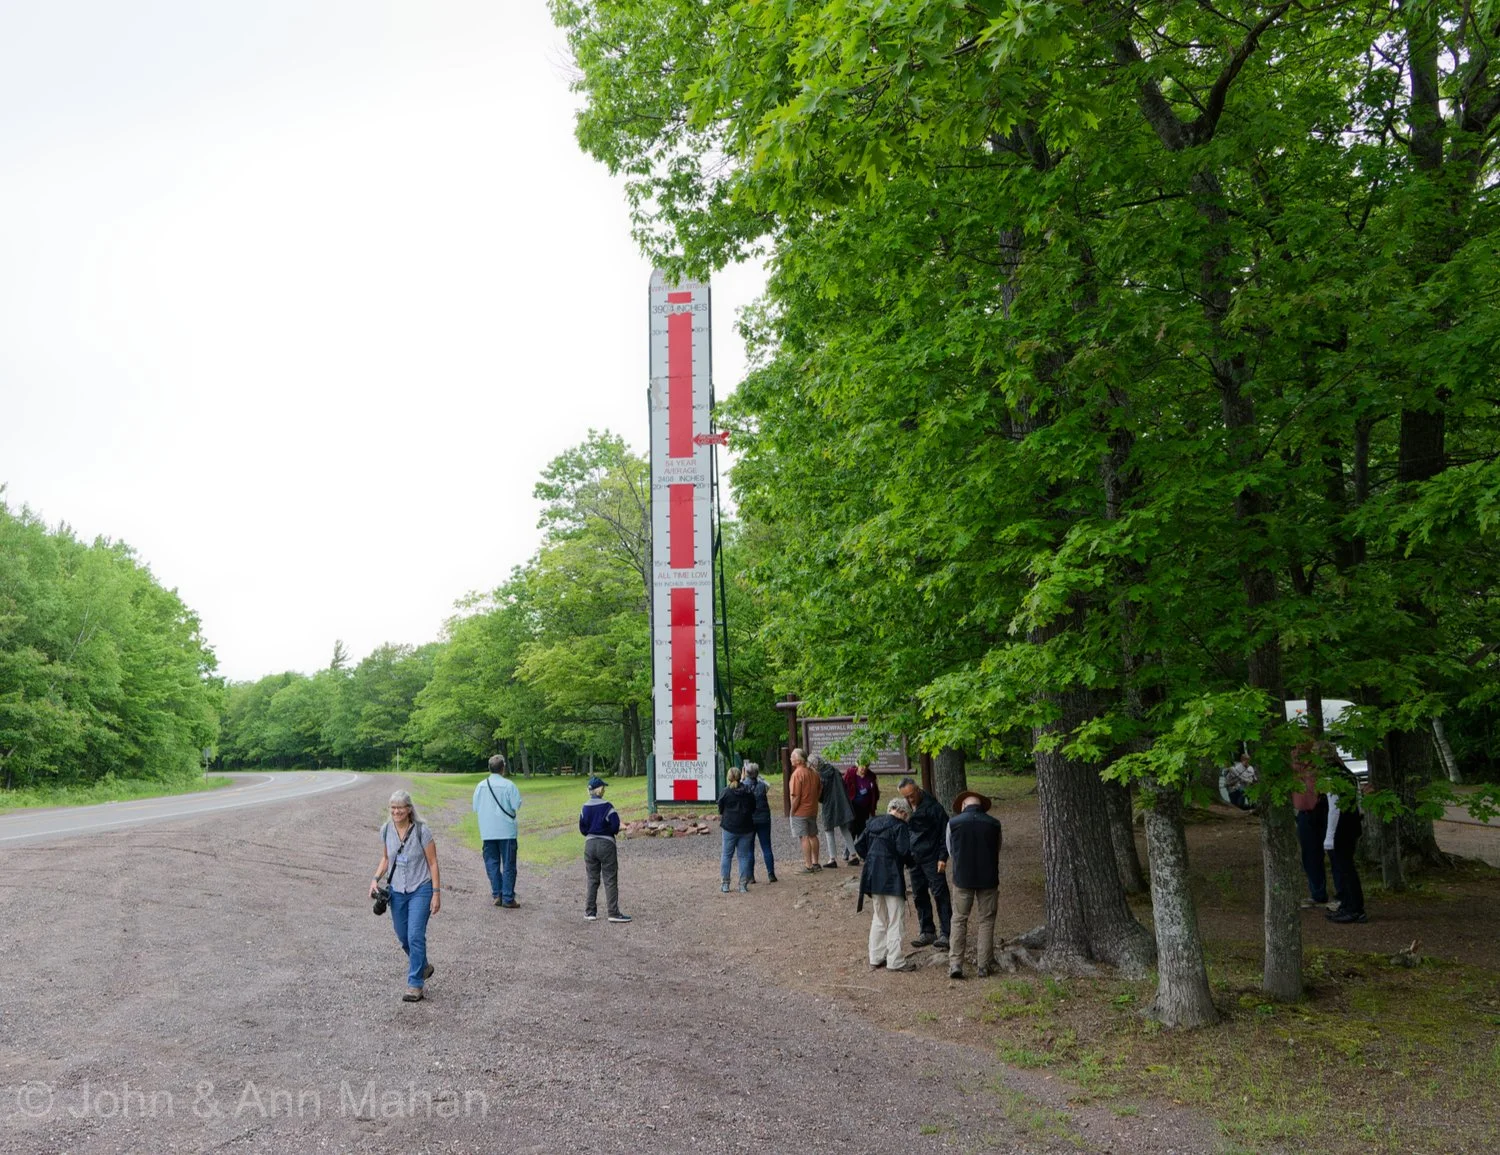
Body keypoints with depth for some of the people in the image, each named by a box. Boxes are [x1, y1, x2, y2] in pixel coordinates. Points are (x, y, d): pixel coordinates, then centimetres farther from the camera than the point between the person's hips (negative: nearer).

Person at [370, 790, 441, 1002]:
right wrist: (376, 879, -3)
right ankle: (424, 967, 39)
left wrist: (436, 893, -12)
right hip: (397, 890, 5)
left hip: (420, 890, -5)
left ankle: (415, 985, -2)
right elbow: (385, 859, 13)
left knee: (415, 936, -11)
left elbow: (433, 863, -10)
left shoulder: (421, 831, -15)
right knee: (403, 937, 14)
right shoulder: (386, 830, -2)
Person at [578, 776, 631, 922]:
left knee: (592, 879, 14)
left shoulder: (585, 808, 2)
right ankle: (613, 913, -3)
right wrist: (608, 832, 6)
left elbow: (582, 829, 5)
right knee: (610, 880, -1)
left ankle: (590, 912, 16)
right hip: (606, 844, -5)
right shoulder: (606, 807, -13)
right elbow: (615, 826, -14)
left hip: (589, 844, 5)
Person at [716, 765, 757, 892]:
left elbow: (720, 810, 0)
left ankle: (724, 884, 9)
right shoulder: (748, 792, 0)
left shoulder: (726, 792, -8)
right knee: (744, 856, 8)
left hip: (729, 828, -2)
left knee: (726, 855, 10)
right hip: (746, 828, 2)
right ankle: (743, 885, 6)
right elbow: (753, 809, 8)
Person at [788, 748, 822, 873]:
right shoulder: (814, 772, 4)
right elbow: (820, 789, 13)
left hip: (800, 811, -7)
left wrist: (792, 810, -11)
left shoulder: (797, 774, -19)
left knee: (804, 838, -2)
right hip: (813, 810, 7)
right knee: (813, 835, 16)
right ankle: (815, 863, 23)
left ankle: (808, 866, 1)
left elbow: (795, 796, -21)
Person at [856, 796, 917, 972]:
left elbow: (859, 845, 10)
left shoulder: (873, 823, 9)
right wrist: (909, 862, 0)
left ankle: (876, 959, 21)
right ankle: (895, 961, 4)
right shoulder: (899, 826, -11)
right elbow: (904, 851, -19)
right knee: (896, 921, 3)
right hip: (892, 878, -7)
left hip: (873, 877, 7)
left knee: (878, 919, 18)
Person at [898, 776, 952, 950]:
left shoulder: (932, 806, -13)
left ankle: (945, 934, -1)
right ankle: (927, 932, 20)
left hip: (931, 858, -6)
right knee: (919, 896, 11)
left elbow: (945, 833, -10)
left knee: (940, 895, -5)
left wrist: (942, 857, -13)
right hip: (914, 858, 6)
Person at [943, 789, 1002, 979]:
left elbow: (951, 851, 6)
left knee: (959, 921, 8)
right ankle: (983, 966, 11)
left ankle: (955, 964, 3)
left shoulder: (953, 823, -5)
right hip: (988, 878, 1)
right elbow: (997, 851, 8)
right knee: (986, 921, 10)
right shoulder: (994, 824, -2)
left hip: (962, 878, -1)